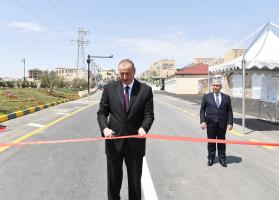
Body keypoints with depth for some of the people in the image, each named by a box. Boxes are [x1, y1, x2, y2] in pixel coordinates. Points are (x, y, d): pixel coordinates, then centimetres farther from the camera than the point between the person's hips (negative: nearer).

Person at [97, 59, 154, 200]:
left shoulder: (145, 90, -2)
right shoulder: (109, 88, 1)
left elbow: (149, 114, -3)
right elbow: (102, 112, 3)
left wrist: (143, 128, -24)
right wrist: (104, 128, -16)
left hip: (135, 142, 0)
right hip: (114, 141, 1)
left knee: (135, 180, 15)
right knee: (113, 180, 15)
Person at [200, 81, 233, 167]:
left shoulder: (226, 97, 5)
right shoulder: (207, 97, 4)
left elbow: (229, 111, 5)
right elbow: (202, 110, 3)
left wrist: (230, 123, -4)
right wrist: (202, 121, -7)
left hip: (222, 124, 1)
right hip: (210, 123, 0)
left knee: (221, 142, 10)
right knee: (211, 142, 7)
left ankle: (222, 159, 23)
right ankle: (211, 158, 22)